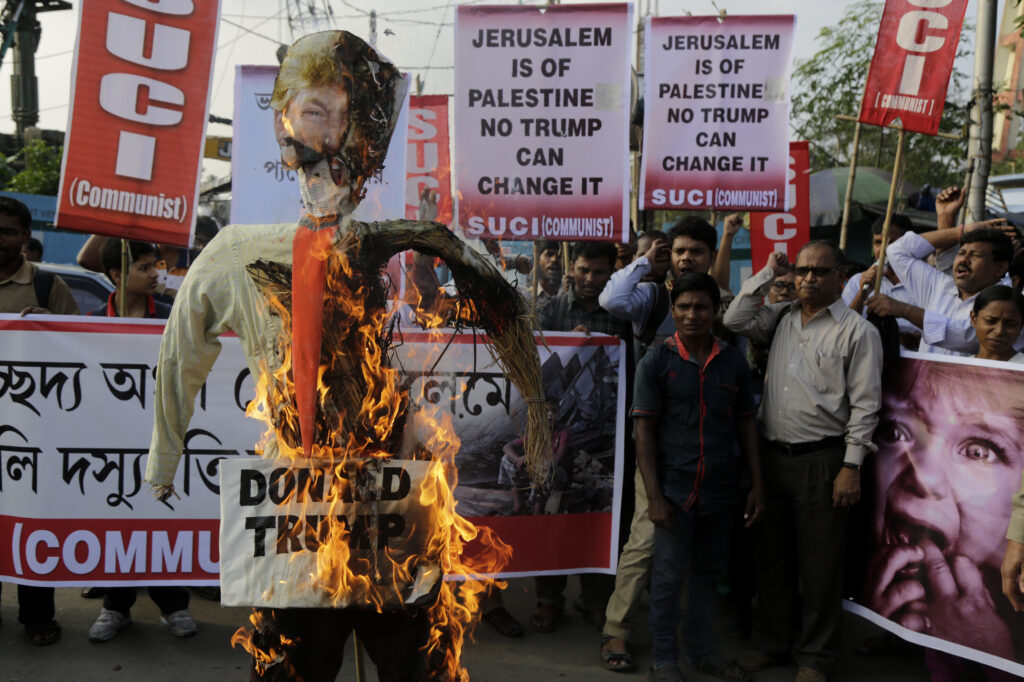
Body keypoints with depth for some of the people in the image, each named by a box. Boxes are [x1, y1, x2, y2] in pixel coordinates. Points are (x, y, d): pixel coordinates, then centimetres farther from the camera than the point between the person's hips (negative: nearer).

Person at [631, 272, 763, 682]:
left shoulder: (733, 362, 5)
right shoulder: (656, 362, -4)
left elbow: (746, 424, 10)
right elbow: (644, 430, -6)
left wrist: (757, 485, 5)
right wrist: (654, 495, -12)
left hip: (721, 490, 3)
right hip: (675, 489, -3)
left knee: (708, 573, 15)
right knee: (669, 576, 4)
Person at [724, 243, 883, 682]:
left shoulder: (857, 331, -5)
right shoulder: (781, 319, 12)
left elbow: (864, 404, -8)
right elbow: (735, 321, 4)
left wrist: (851, 467, -13)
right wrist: (767, 275, 4)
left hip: (821, 460, -5)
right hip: (773, 454, 5)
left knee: (819, 564, 3)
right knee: (772, 556, 15)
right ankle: (774, 644, 30)